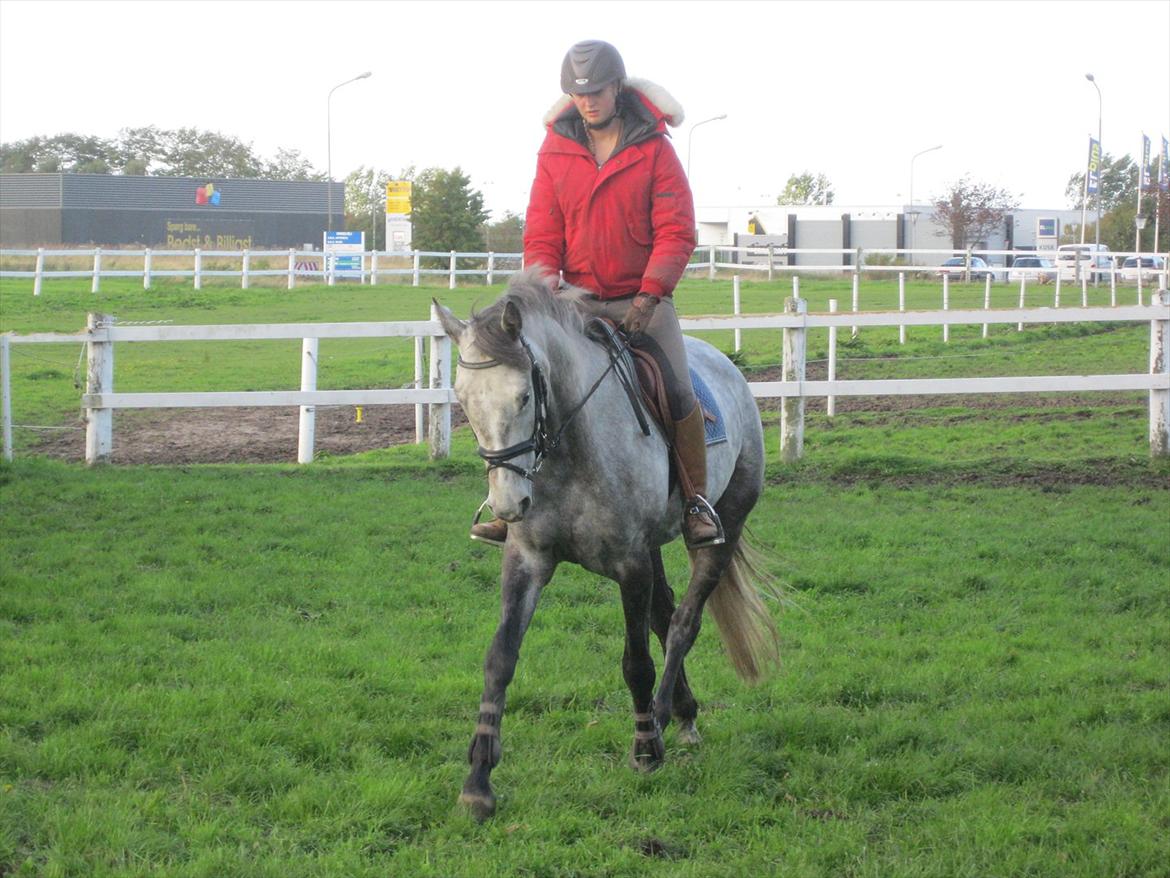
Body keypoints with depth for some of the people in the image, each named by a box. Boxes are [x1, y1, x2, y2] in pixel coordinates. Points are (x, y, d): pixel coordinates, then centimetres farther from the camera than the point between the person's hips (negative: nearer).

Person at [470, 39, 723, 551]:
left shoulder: (654, 150, -4)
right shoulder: (555, 151, 3)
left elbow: (676, 232, -9)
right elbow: (541, 232, 5)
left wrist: (649, 297, -20)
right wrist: (544, 279, -14)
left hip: (643, 300, -2)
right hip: (578, 300, 2)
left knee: (678, 391, -18)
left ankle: (698, 501, -1)